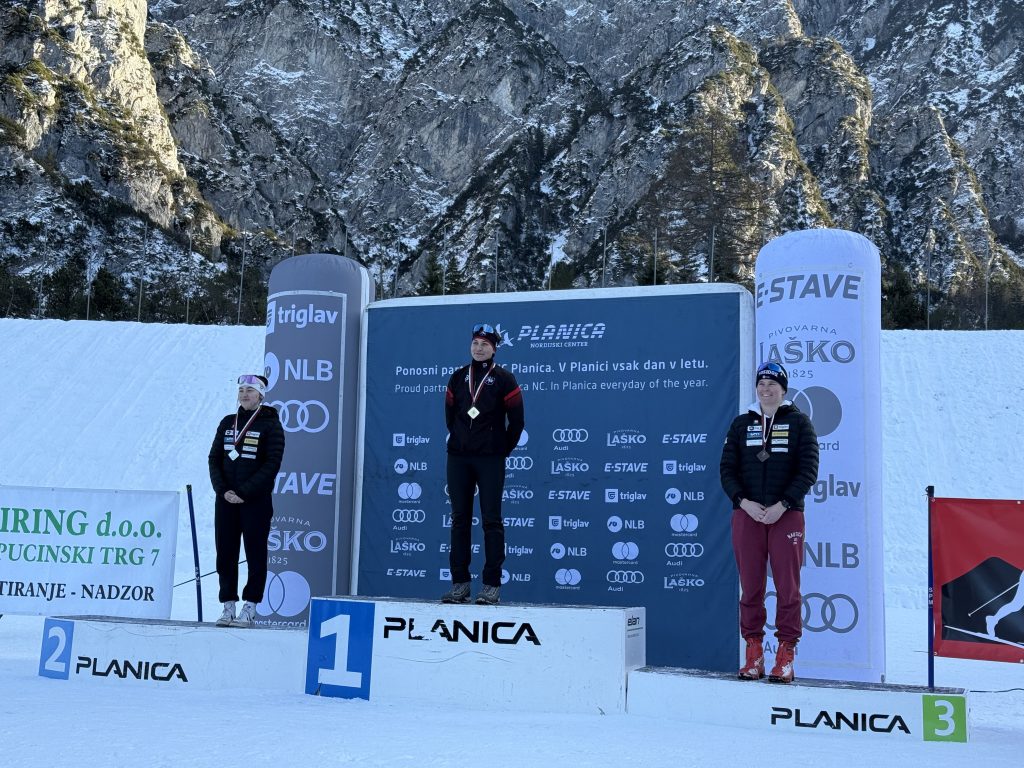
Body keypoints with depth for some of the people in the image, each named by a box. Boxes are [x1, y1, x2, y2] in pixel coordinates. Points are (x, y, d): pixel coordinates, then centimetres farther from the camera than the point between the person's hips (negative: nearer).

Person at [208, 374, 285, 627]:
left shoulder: (271, 424, -3)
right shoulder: (227, 423, 12)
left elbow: (272, 464, -10)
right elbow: (214, 458, 9)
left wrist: (244, 492, -15)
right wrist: (223, 490, -6)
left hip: (256, 501, -4)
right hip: (226, 499, 5)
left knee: (255, 554, 0)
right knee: (225, 554, 5)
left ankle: (250, 607, 5)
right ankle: (228, 605, 12)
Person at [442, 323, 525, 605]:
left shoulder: (503, 379, -1)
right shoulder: (458, 378, 11)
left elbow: (517, 420, 0)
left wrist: (503, 449, 4)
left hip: (490, 460, -4)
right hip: (458, 458, 4)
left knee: (491, 520, -4)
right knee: (460, 519, 5)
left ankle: (492, 584, 0)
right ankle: (460, 582, 11)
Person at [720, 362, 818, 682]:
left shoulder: (798, 423, 4)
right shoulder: (741, 424, 12)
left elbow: (808, 470, -3)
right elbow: (727, 469, 8)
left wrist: (782, 505, -12)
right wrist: (744, 502, -8)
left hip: (787, 515, -2)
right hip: (747, 514, 2)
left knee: (788, 586, -1)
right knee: (750, 586, 3)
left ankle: (786, 654, 6)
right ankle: (753, 652, 11)